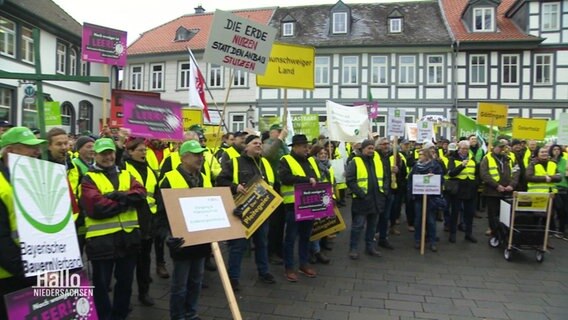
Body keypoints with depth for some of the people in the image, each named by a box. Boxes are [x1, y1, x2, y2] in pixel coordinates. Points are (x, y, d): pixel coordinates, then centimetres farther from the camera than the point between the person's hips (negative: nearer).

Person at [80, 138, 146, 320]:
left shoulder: (126, 175, 13)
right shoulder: (89, 179, -3)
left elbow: (140, 194, -4)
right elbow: (96, 207, -18)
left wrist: (119, 195, -20)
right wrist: (126, 201, -11)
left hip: (128, 237, 5)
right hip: (102, 239, -4)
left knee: (125, 281, 17)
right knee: (102, 284, 10)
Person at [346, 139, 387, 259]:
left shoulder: (378, 161, 12)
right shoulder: (355, 162, -6)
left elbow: (386, 177, 18)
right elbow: (349, 180, -13)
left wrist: (384, 190, 4)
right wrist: (360, 193, -18)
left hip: (376, 199, 6)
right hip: (361, 200, -6)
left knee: (372, 225, 15)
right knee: (358, 226, 0)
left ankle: (370, 247, 27)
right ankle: (353, 248, 11)